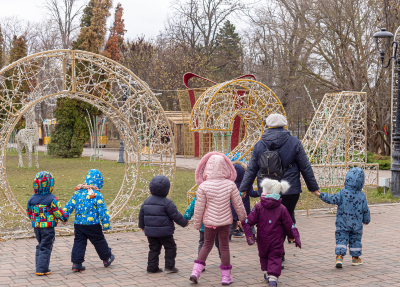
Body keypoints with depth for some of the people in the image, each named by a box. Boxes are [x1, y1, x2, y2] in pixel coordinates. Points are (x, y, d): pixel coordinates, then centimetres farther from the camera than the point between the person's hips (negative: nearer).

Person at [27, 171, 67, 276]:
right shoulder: (51, 199, -16)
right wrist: (64, 218, 6)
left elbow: (29, 213, 12)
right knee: (45, 248, 2)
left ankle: (38, 265, 26)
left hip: (36, 226, 5)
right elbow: (59, 213, -13)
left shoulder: (32, 199, 0)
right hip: (48, 227, -5)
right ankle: (42, 269, 1)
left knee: (40, 246, 22)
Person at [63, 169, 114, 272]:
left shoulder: (77, 193, 1)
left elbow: (69, 206, 6)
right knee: (99, 242, 13)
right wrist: (106, 224, -5)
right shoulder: (97, 195, -14)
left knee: (79, 243, 10)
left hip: (78, 224, 4)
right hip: (93, 225, -4)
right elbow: (102, 211, -11)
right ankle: (107, 259, 30)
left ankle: (76, 263, 5)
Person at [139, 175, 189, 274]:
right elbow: (175, 215, -11)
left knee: (154, 248, 14)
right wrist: (184, 222, 3)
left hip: (150, 231, 6)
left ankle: (152, 267, 12)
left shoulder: (147, 201, 6)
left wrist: (142, 225, 29)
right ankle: (169, 267, 6)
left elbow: (141, 214, 14)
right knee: (170, 247, 7)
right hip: (164, 232, -6)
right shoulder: (167, 202, -13)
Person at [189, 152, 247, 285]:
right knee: (224, 247, 11)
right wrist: (243, 217, 15)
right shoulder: (230, 185, -8)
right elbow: (238, 204, 0)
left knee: (207, 245, 18)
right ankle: (226, 276, 15)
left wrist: (197, 223, 5)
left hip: (209, 222, 0)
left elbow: (199, 207, -8)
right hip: (225, 221, 0)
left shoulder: (203, 186, -12)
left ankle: (196, 271, 9)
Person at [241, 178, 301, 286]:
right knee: (275, 257, 5)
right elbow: (289, 226, -2)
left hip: (262, 241, 1)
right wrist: (296, 237, 6)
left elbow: (247, 222, -12)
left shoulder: (258, 207, -6)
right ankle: (273, 277, -9)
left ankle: (266, 272, 31)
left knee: (263, 255, 23)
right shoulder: (282, 209, -5)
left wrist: (249, 236, -9)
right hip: (276, 241, -1)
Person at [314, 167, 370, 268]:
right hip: (357, 225, 2)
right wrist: (366, 220, 21)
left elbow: (332, 199, -16)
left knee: (341, 239, 2)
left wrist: (320, 194, -8)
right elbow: (365, 210, 4)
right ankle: (355, 258, 25)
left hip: (342, 224, -2)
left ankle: (339, 257, -12)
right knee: (355, 240, 16)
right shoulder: (362, 197, -4)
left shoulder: (342, 193, -12)